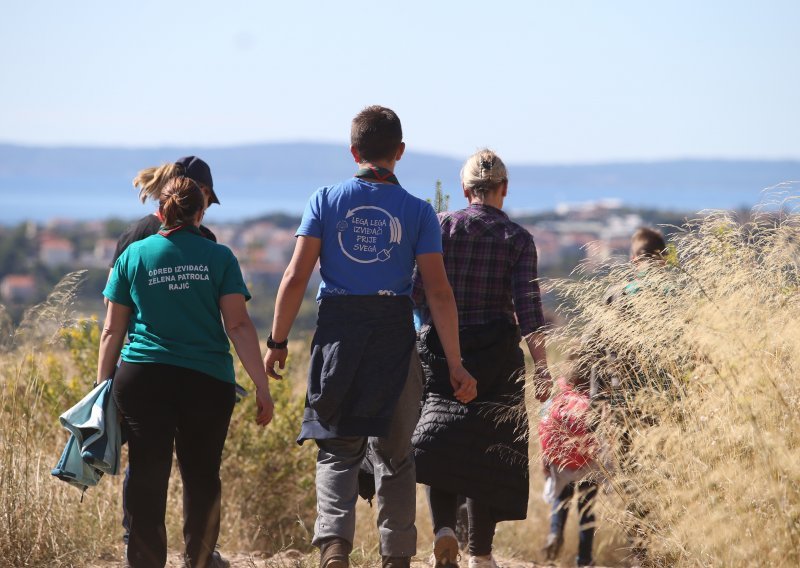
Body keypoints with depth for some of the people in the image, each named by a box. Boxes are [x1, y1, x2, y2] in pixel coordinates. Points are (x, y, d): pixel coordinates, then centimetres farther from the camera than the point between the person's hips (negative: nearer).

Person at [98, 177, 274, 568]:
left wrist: (103, 385, 13)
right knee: (202, 475, 13)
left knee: (147, 477, 2)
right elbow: (239, 326, -4)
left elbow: (112, 331, 6)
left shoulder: (133, 256, 5)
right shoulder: (219, 257, 2)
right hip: (208, 379, 0)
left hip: (141, 379, 0)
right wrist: (261, 386, -2)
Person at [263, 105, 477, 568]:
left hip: (338, 335, 0)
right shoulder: (418, 211, 0)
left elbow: (295, 279, -5)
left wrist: (277, 343, 4)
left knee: (338, 451, 8)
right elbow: (439, 292, -5)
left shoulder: (326, 201, 1)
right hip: (395, 339, 0)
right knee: (394, 456, 14)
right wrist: (455, 365, -2)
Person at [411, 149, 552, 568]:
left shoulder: (441, 226, 0)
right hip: (497, 357, 0)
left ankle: (444, 528, -20)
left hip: (442, 351, 0)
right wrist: (541, 367, -9)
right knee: (490, 450, 9)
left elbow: (415, 293, -4)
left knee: (440, 442, 5)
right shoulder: (517, 239, -2)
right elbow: (528, 306, -10)